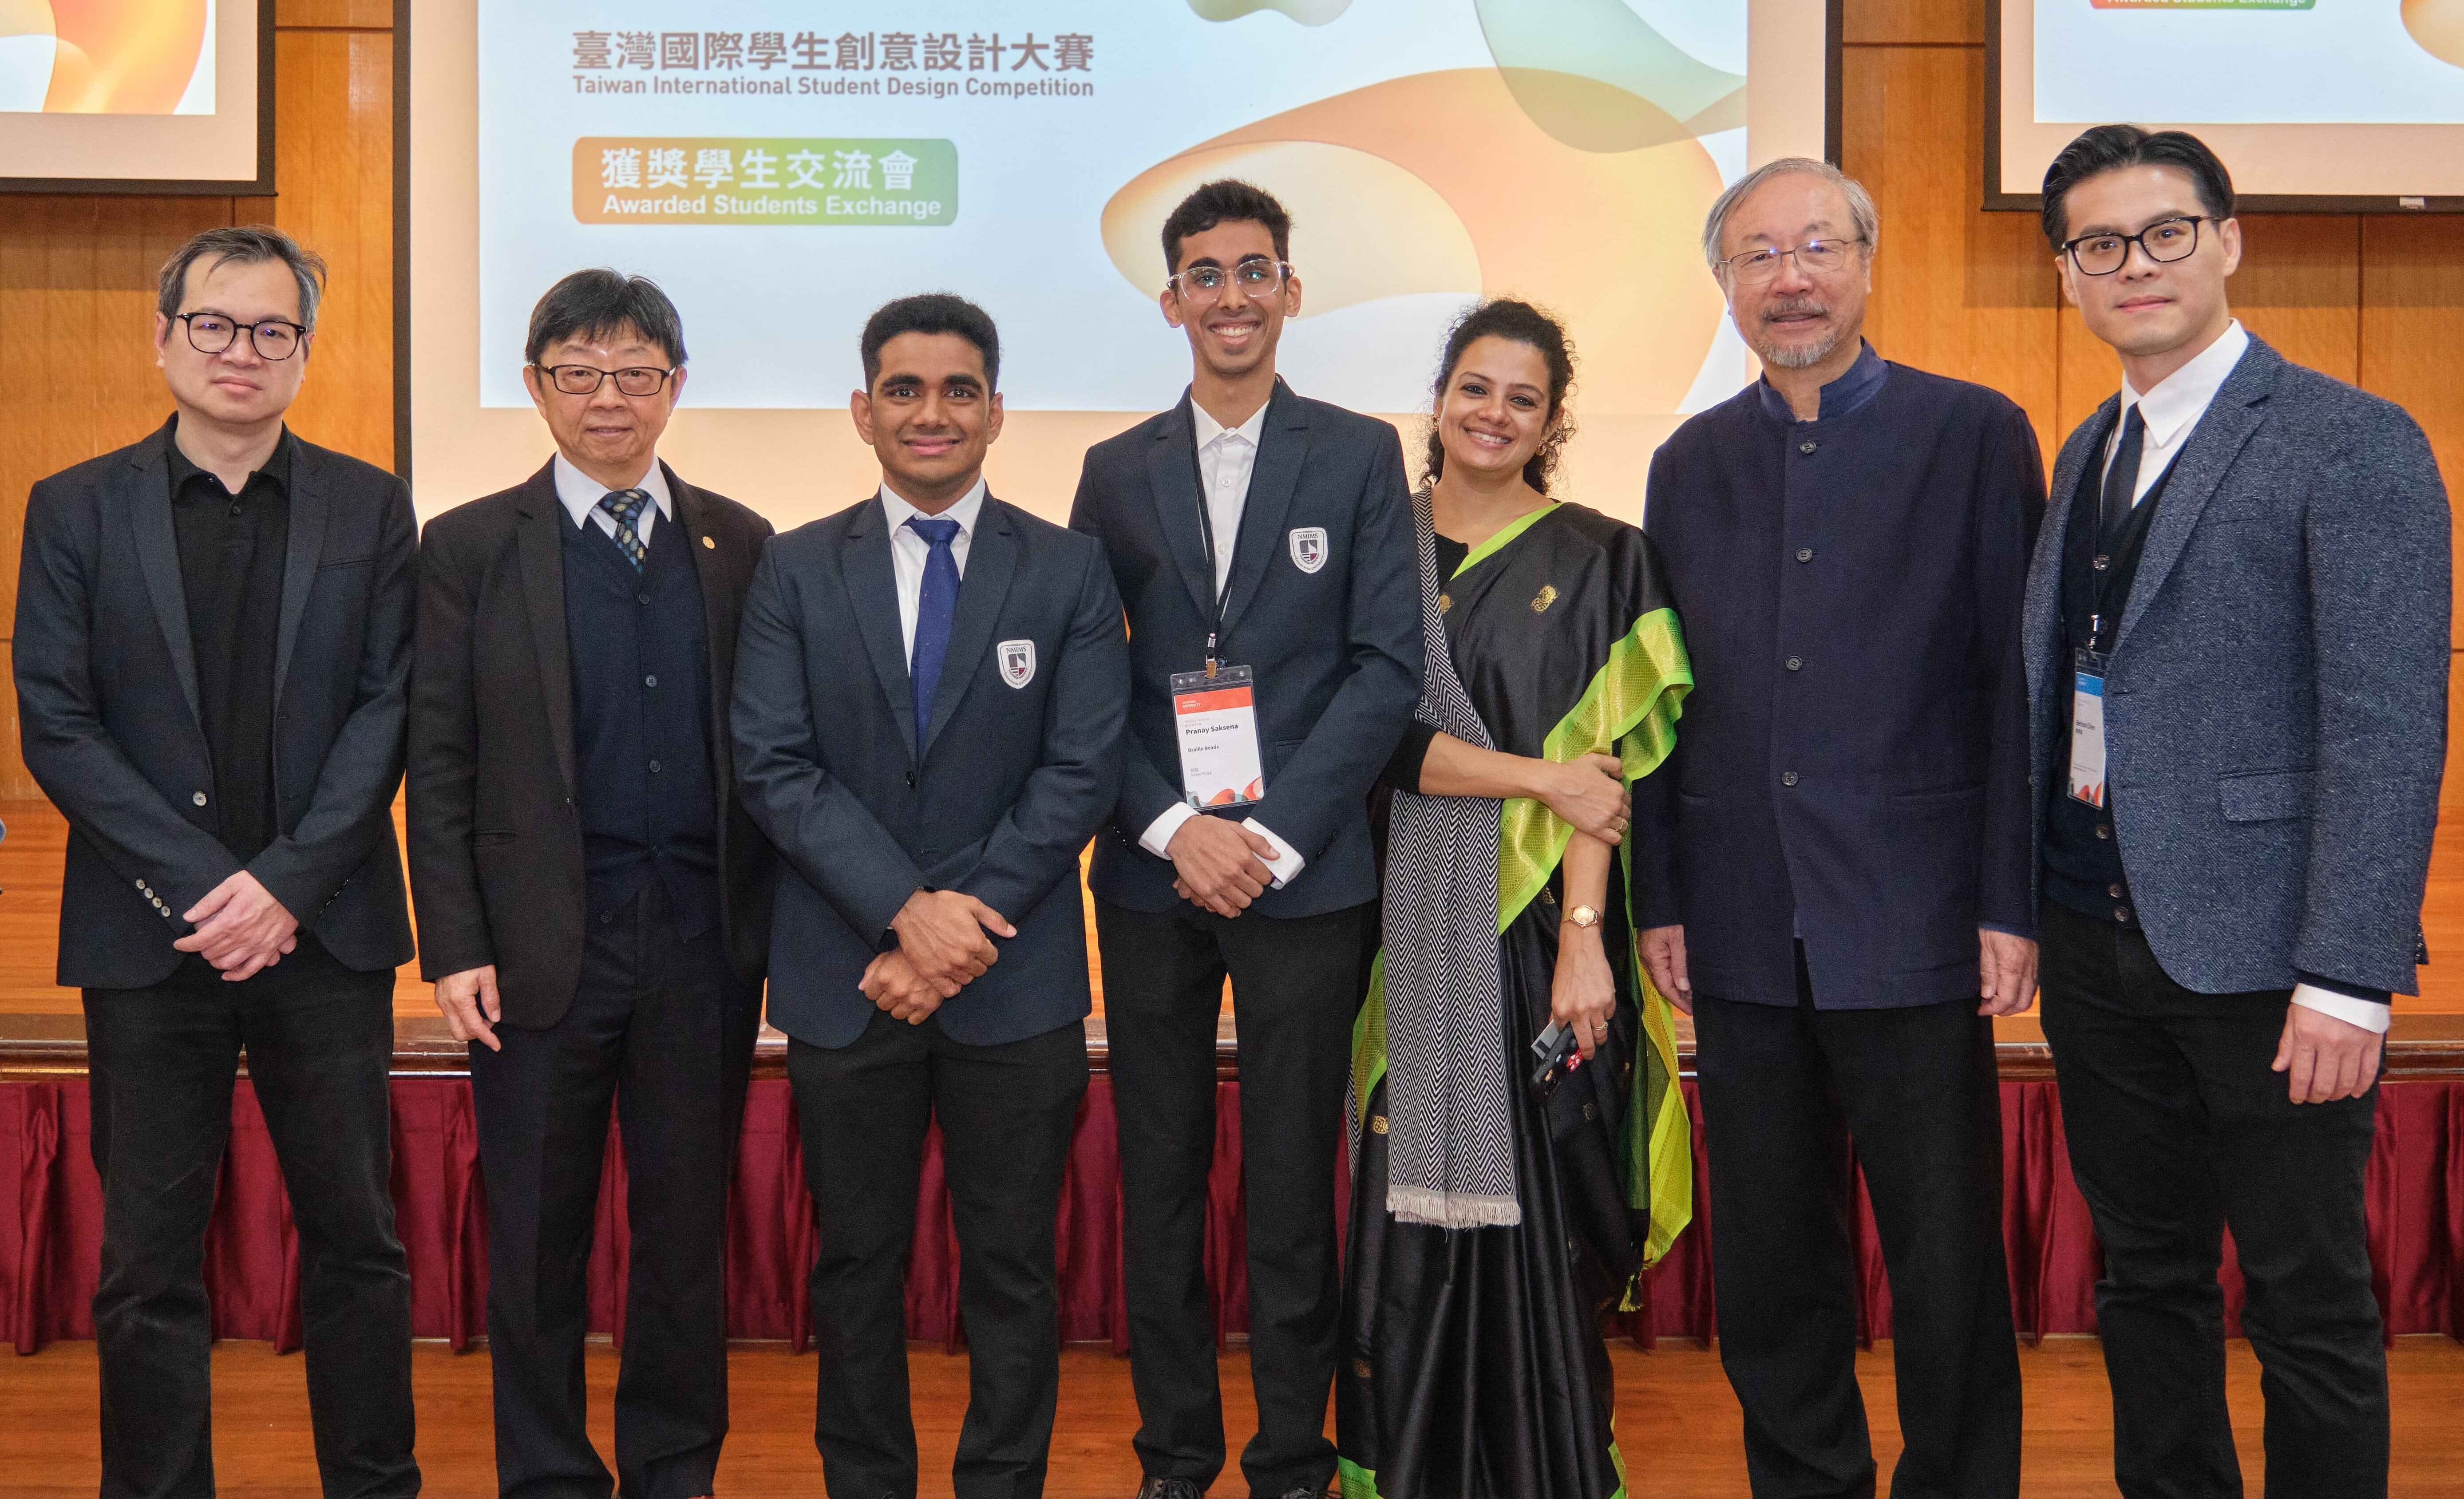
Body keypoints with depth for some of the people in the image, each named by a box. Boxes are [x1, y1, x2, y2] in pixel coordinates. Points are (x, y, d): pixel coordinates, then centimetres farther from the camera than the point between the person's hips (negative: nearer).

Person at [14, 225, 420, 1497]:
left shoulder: (368, 509, 5)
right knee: (149, 1260, 7)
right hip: (150, 938, 0)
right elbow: (54, 726, -1)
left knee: (356, 1237, 9)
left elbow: (387, 711, -1)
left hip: (326, 930, 1)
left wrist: (285, 883, -11)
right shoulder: (74, 510, 4)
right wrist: (201, 887, -10)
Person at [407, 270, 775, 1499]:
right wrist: (456, 947, -6)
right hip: (541, 940, -1)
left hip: (704, 938, 2)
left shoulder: (738, 544, 7)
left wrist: (778, 924, 1)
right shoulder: (470, 547, 2)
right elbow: (438, 765, 0)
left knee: (690, 1224, 11)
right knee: (536, 1233, 9)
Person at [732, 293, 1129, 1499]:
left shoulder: (1070, 572, 2)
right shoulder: (796, 571, 4)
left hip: (1017, 982, -1)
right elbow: (775, 767, -4)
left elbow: (1082, 773, -5)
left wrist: (965, 928, -13)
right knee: (858, 1262, 13)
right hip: (843, 977, 1)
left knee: (1012, 1266, 8)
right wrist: (908, 912, -15)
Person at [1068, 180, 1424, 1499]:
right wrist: (1176, 830, -9)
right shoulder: (1116, 472, 9)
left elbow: (1387, 666, -3)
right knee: (1159, 1178, 8)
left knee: (1293, 1181, 4)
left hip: (1305, 874, -2)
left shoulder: (1360, 457, 3)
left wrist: (1272, 837, -11)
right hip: (1152, 875, 2)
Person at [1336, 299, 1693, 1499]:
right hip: (1406, 924, 2)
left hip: (1539, 923, -2)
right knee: (1408, 1205, 4)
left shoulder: (1596, 561, 3)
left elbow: (1603, 763, -6)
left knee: (1537, 1207, 1)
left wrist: (1583, 934, -15)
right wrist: (1533, 774, -11)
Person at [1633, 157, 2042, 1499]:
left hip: (1911, 925, -3)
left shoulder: (1973, 434, 1)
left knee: (1947, 1259, 5)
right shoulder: (1690, 463, 11)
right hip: (1743, 935, 4)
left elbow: (2019, 683, -3)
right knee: (1766, 1263, 12)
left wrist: (2010, 906, -8)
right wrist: (1658, 899, 6)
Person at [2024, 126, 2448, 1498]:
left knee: (2309, 1306, 6)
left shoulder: (2354, 444, -8)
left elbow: (2389, 730, -15)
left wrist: (2347, 978, -19)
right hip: (2099, 943, 7)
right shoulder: (2086, 455, 14)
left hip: (2261, 952, -6)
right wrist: (2029, 907, 7)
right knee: (2147, 1279, 17)